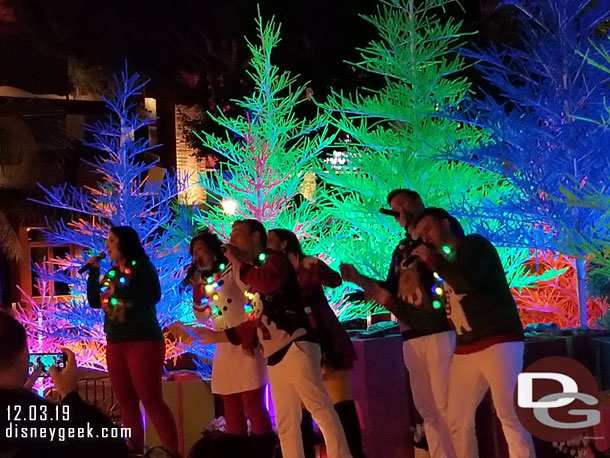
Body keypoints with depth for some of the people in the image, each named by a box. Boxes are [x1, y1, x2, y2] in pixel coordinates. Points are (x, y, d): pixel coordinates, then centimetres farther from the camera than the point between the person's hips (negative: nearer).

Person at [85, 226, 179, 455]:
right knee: (126, 402, 7)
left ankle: (173, 452, -11)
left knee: (151, 400, -12)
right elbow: (94, 302, 12)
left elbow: (152, 296, -20)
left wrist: (118, 290, -14)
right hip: (115, 344, 7)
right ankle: (136, 450, 12)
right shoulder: (111, 272, 13)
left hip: (143, 341, -7)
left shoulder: (142, 267, -6)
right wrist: (93, 272, 6)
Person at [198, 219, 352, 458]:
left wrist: (236, 262, -13)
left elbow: (268, 281, -24)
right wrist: (222, 335, 26)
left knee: (320, 408, -14)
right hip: (275, 355, 9)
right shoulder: (255, 273, 23)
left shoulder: (275, 259, 1)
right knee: (285, 422, 8)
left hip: (295, 348, -9)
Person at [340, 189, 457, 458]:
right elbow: (390, 292, 23)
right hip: (411, 337, 7)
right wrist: (359, 279, 9)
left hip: (441, 331, -7)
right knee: (427, 410, 5)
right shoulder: (401, 249, 22)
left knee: (447, 406, -10)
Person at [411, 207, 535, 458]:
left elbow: (469, 282, -20)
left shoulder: (473, 244, 0)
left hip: (498, 342, -8)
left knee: (509, 414, -14)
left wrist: (433, 260, -8)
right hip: (465, 350, 8)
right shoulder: (447, 259, 22)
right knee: (457, 420, 3)